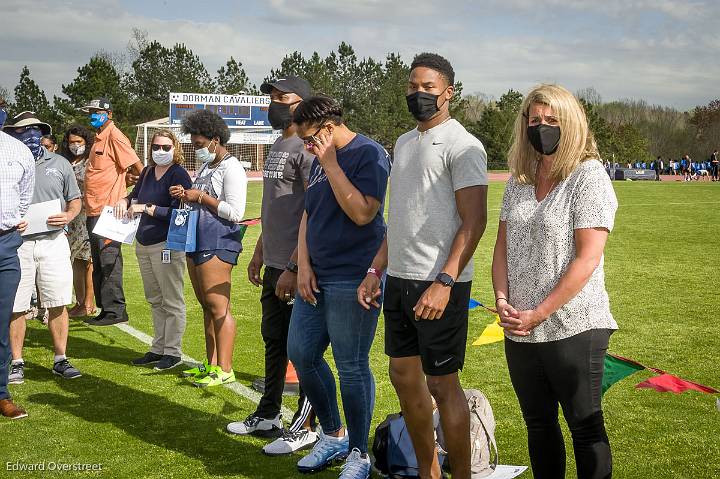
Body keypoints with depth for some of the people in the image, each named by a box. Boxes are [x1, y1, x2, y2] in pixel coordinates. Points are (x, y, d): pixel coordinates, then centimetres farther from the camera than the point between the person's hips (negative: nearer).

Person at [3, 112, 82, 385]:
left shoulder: (59, 164, 9)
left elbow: (74, 200, 15)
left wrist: (68, 216, -6)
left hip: (53, 241, 2)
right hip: (16, 243, -1)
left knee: (58, 304, 3)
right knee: (16, 307, 2)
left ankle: (61, 360, 14)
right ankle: (17, 363, 14)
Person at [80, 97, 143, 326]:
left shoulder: (115, 136, -10)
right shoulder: (99, 138, 18)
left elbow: (139, 170, -14)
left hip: (108, 210, -10)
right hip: (94, 210, 10)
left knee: (109, 261, -6)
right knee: (99, 263, 13)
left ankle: (115, 310, -1)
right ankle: (106, 309, 20)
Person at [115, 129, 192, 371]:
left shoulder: (179, 175, -11)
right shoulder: (148, 172, 13)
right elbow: (135, 194, 30)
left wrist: (147, 208, -16)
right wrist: (124, 201, 8)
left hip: (166, 245, -8)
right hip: (143, 243, 8)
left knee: (172, 301, -1)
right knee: (154, 300, 14)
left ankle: (173, 352, 7)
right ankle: (159, 348, 23)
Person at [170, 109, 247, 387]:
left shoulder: (231, 168, -10)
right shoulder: (206, 167, 20)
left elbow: (235, 212, -18)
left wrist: (202, 197, -15)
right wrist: (186, 195, 8)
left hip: (218, 242, -10)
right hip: (197, 241, 10)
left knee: (219, 307, -9)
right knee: (207, 307, 13)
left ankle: (224, 370, -5)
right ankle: (211, 365, 20)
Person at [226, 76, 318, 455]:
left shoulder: (306, 146, -15)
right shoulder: (277, 146, 16)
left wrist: (294, 268, -22)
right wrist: (259, 253, 22)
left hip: (296, 268, -10)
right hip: (273, 266, 10)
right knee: (273, 342, 18)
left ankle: (304, 428, 13)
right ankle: (267, 416, 32)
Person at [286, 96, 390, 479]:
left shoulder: (369, 154, -10)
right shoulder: (319, 160, 15)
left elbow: (362, 213, -21)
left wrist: (330, 163, -18)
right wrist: (303, 265, 5)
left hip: (352, 280, -9)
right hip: (316, 278, 9)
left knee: (351, 367, -1)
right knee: (301, 354, 11)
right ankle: (333, 437, 29)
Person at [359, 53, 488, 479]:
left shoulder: (462, 145, -9)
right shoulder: (404, 143, 16)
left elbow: (474, 222, -16)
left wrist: (444, 282, -24)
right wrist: (376, 271, 15)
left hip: (439, 283, -8)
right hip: (399, 279, 8)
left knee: (442, 383, -2)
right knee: (403, 376, 13)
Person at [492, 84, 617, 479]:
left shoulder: (589, 176, -9)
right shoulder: (519, 180, 10)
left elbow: (587, 258, -16)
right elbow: (502, 245, 12)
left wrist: (539, 314, -16)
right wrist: (502, 299, -4)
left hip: (572, 328, -6)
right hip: (519, 329, 6)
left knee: (585, 427, 5)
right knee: (538, 424, 16)